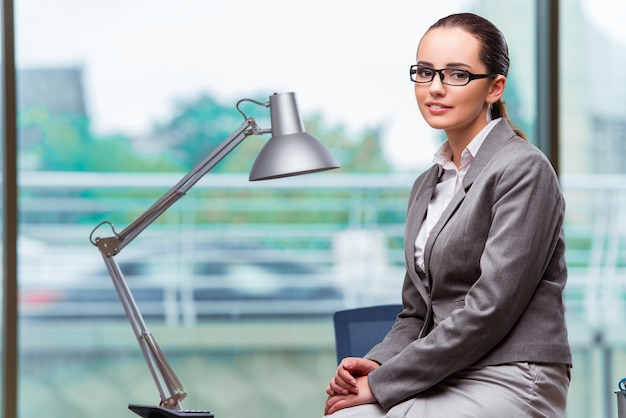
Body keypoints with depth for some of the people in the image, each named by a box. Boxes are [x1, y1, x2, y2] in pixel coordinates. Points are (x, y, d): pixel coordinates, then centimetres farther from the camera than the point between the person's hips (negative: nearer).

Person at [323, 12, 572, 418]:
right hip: (441, 384, 7)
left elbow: (491, 308, -15)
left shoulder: (524, 170, -8)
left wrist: (382, 383, -13)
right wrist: (377, 364, -1)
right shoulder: (427, 186, 18)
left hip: (509, 385, -7)